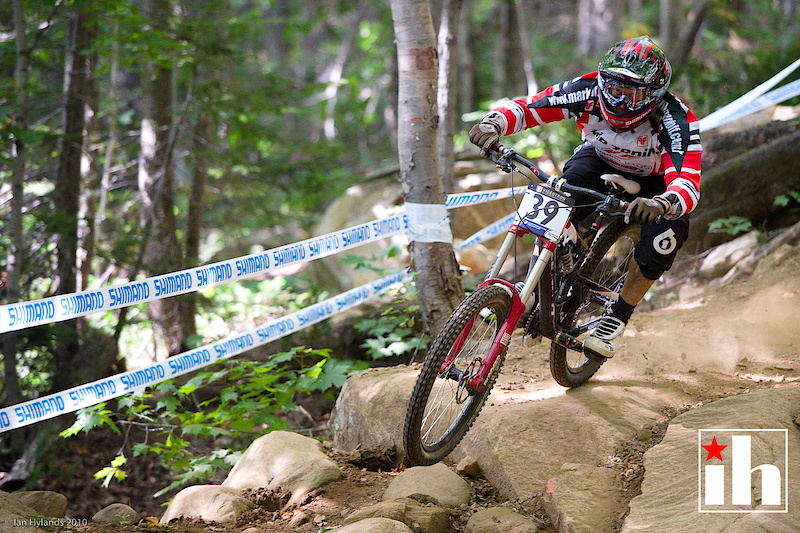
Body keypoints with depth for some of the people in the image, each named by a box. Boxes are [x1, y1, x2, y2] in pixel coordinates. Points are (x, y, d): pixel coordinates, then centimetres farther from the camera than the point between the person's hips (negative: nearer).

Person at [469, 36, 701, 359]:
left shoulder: (676, 121, -36)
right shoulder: (589, 92, -30)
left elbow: (688, 184, -48)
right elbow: (524, 107, -27)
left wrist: (661, 204, -72)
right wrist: (493, 123, -50)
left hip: (653, 183, -1)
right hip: (600, 161, 1)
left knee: (668, 229, -32)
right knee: (566, 194, -33)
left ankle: (617, 319, -13)